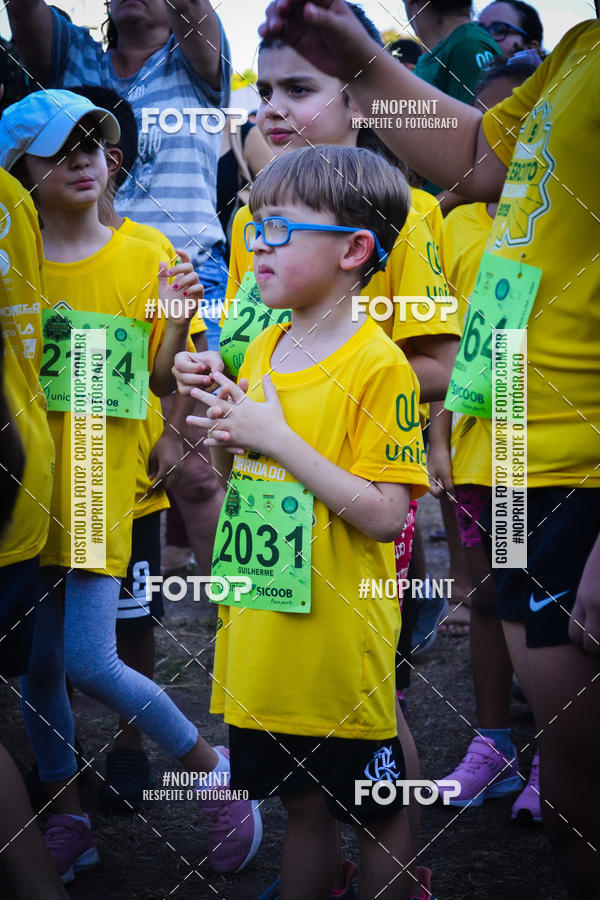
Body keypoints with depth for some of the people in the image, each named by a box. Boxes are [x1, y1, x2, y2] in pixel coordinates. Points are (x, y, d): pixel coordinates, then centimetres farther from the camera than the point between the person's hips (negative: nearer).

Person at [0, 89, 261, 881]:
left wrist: (176, 322, -17)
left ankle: (211, 765, 11)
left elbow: (162, 382, 1)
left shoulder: (146, 258, 0)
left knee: (89, 662, -11)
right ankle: (67, 819, 23)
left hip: (103, 486, -3)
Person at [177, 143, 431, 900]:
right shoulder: (260, 350, 8)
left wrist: (278, 439, -20)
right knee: (302, 804, 17)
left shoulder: (378, 365, -14)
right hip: (262, 639, 7)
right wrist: (224, 445, -3)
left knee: (378, 816, 8)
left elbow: (385, 515, -19)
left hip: (340, 638, -6)